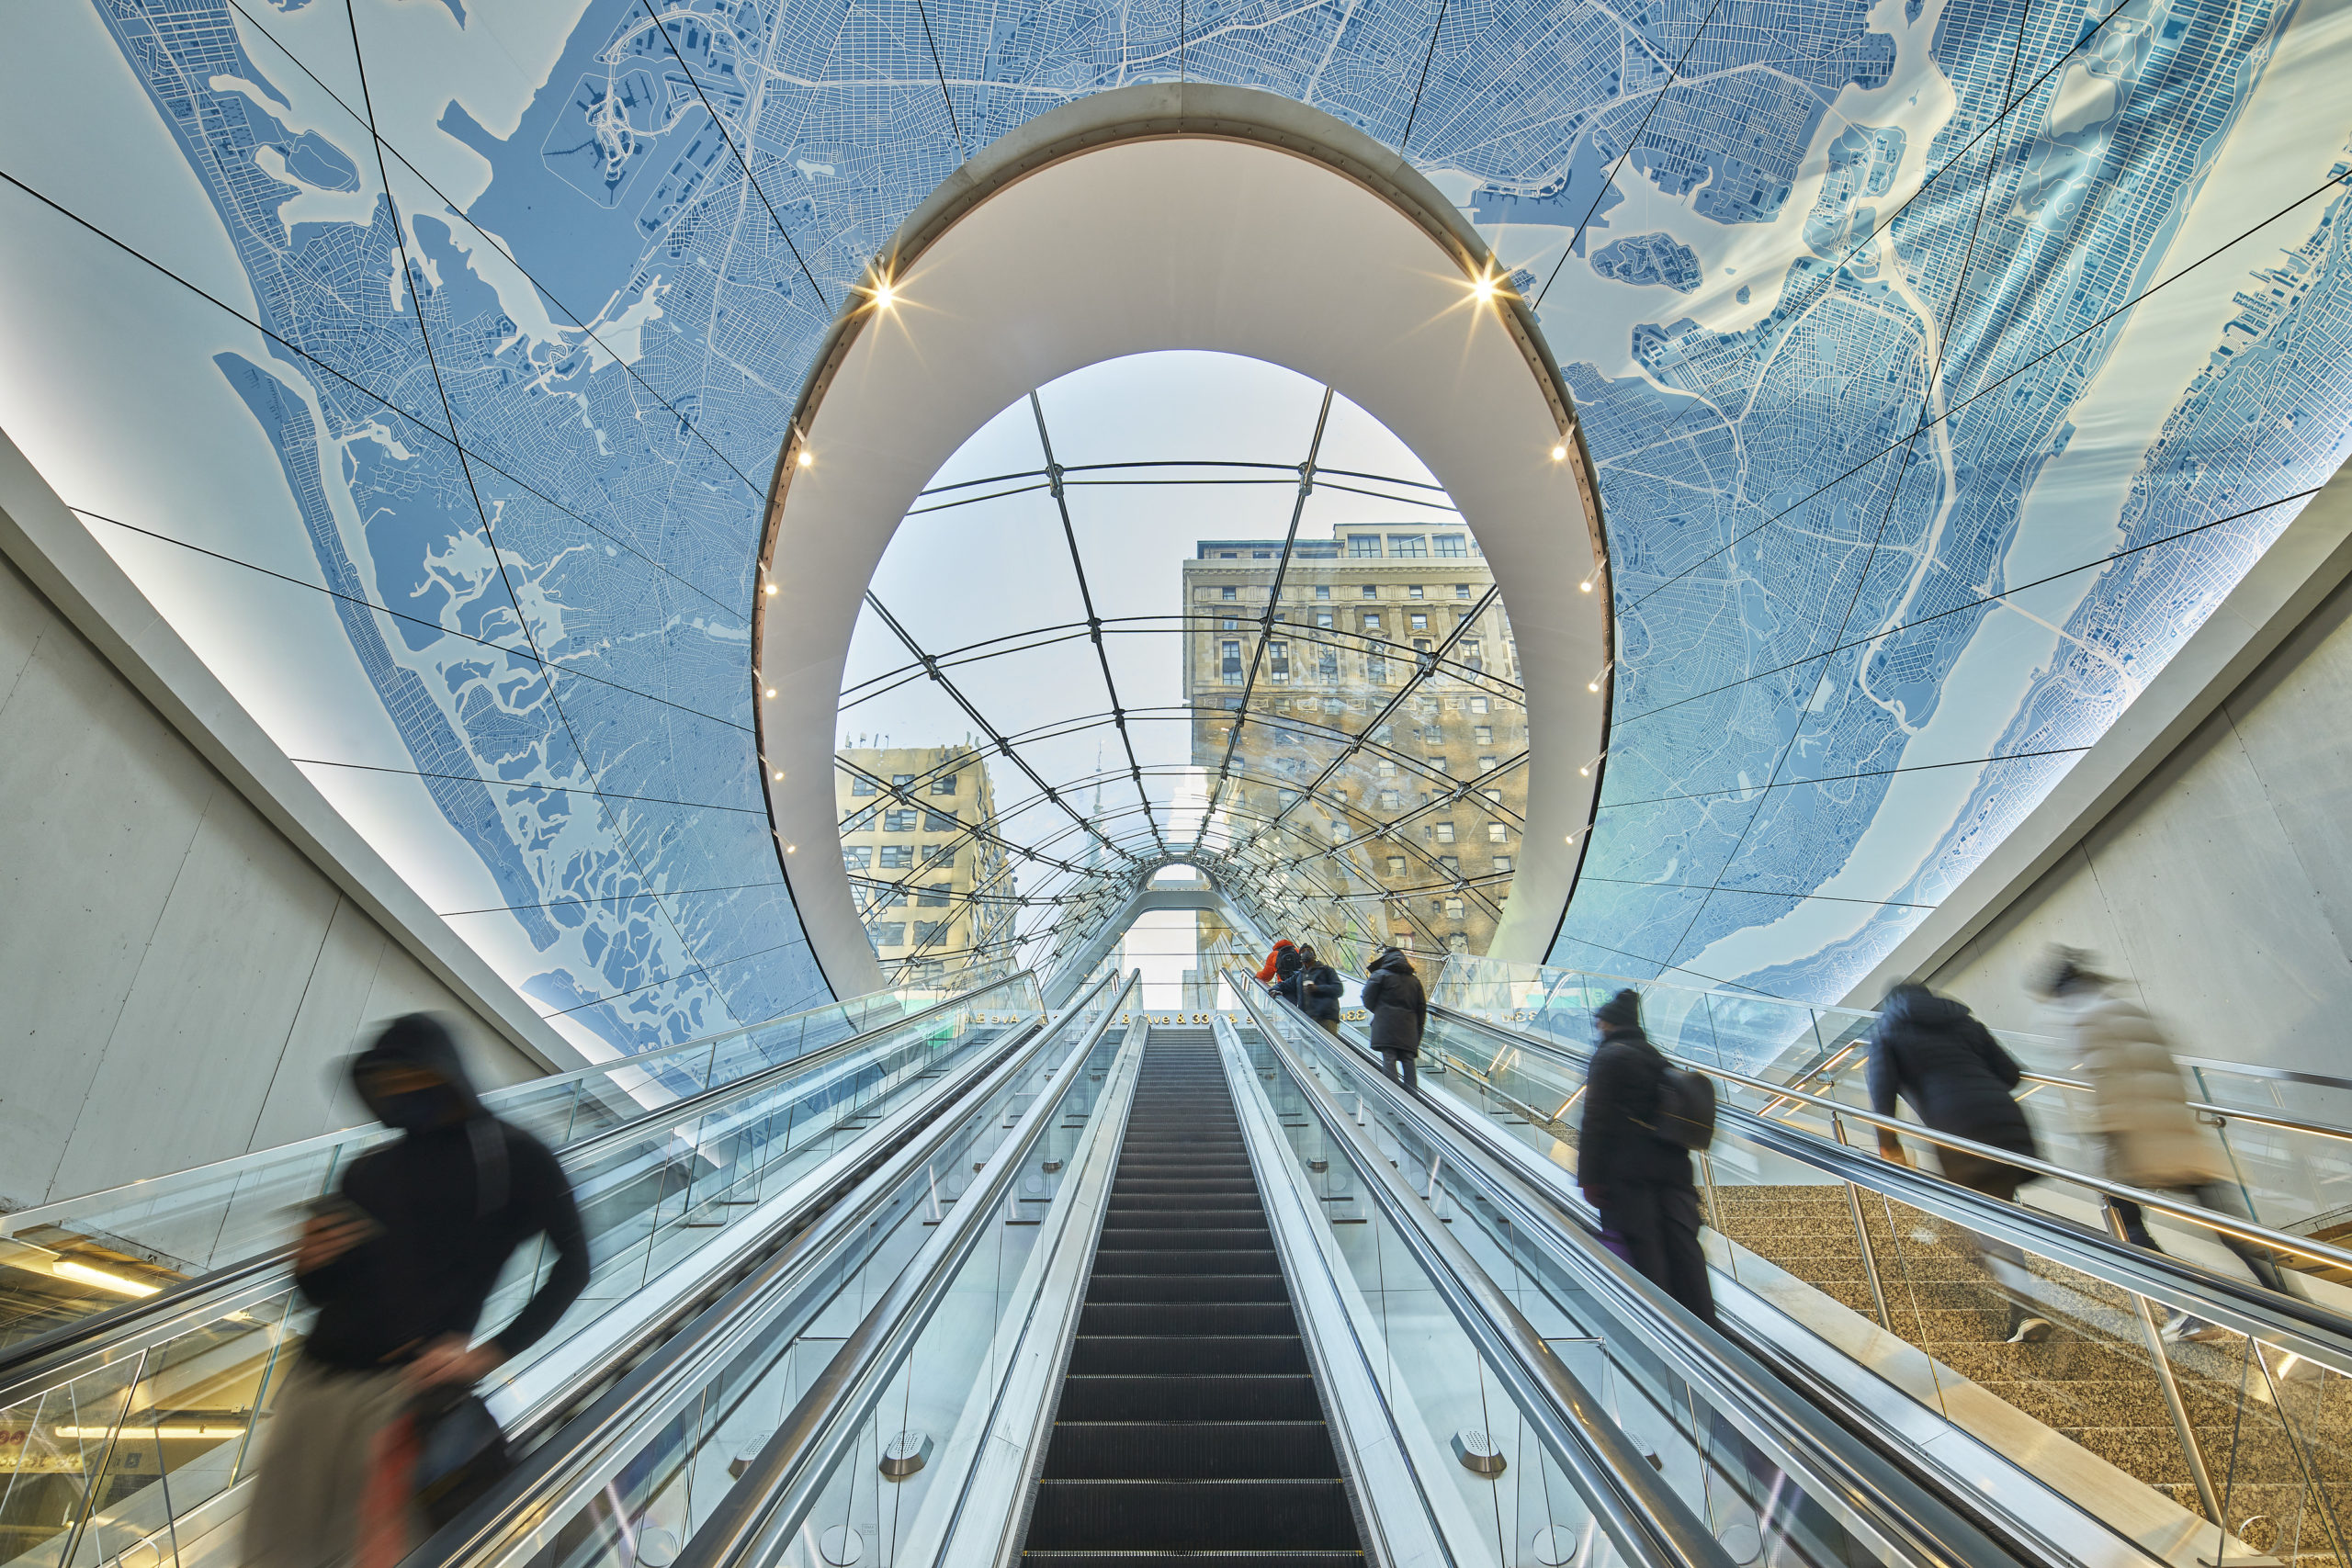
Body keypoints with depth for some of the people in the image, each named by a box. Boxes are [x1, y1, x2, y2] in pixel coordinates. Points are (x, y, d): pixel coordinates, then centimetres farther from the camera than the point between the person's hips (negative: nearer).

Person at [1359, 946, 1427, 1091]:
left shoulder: (1380, 975, 4)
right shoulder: (1414, 980, 20)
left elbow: (1368, 1001, 1)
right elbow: (1422, 1007, 17)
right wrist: (1418, 1032, 21)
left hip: (1386, 1027, -4)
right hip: (1408, 1029, 5)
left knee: (1389, 1059, -8)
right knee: (1408, 1061, 4)